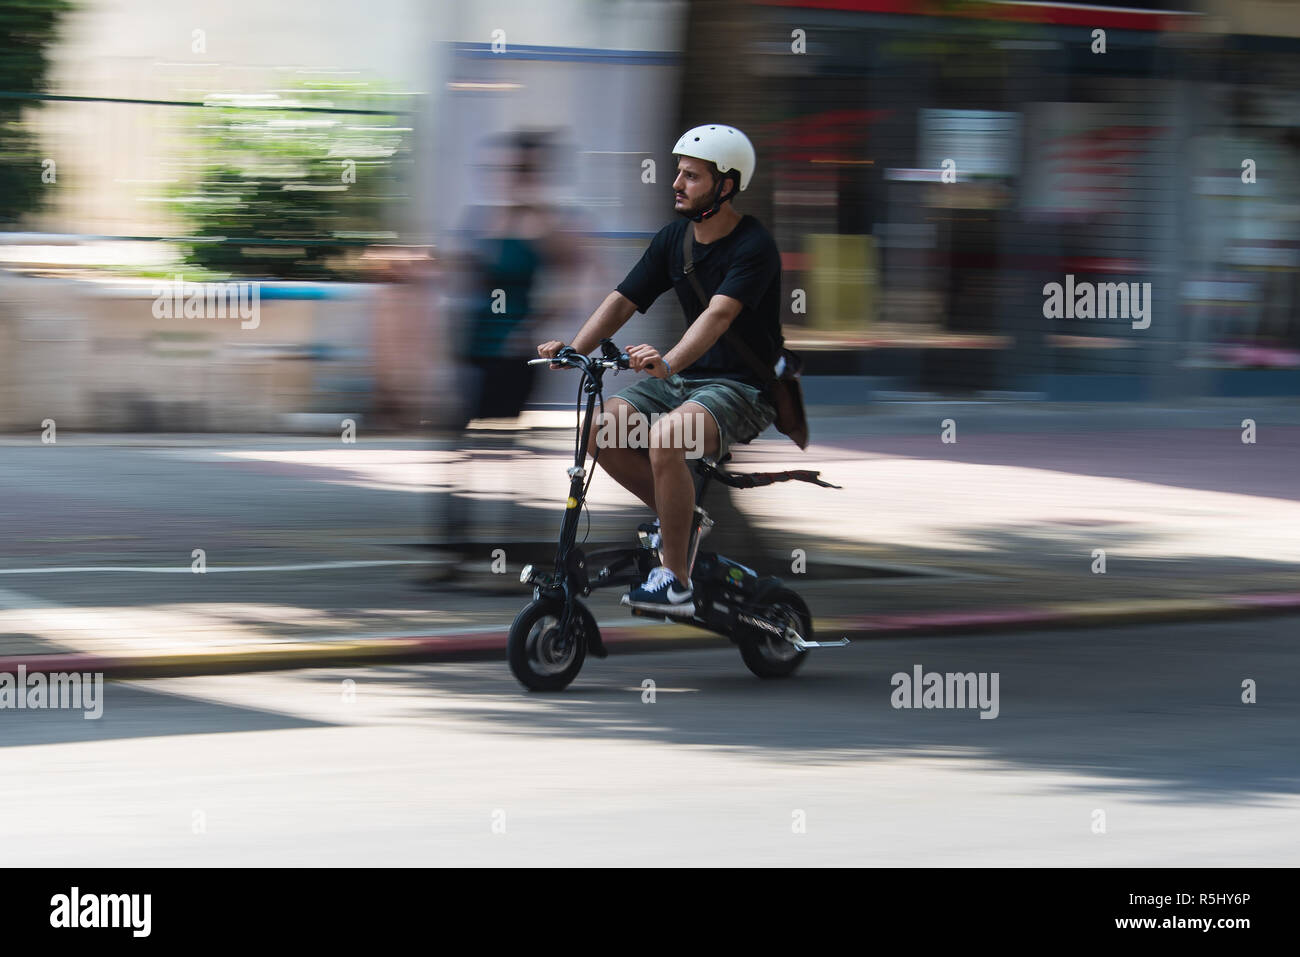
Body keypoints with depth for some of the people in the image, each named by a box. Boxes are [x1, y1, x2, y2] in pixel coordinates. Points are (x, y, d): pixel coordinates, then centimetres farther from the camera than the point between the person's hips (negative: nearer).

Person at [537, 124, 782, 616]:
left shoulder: (754, 247, -17)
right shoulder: (674, 238, 6)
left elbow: (719, 314, -33)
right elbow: (623, 300, 3)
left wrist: (669, 361, -49)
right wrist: (573, 349, -13)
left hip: (744, 388, -8)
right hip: (686, 377, 8)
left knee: (665, 437, -34)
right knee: (601, 428, -13)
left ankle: (676, 582, -23)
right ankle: (680, 516, 9)